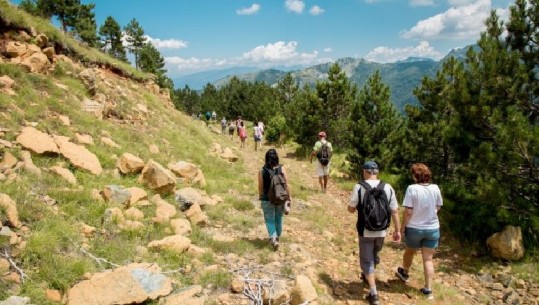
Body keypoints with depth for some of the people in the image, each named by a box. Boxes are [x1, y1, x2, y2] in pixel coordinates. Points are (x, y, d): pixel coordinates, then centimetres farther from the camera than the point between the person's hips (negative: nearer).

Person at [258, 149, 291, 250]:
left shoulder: (262, 171, -9)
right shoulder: (282, 168, -8)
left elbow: (260, 187, -4)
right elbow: (286, 184, -7)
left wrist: (260, 197, 11)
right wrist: (289, 196, 4)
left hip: (267, 199, -2)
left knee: (269, 220, 8)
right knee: (278, 218, 19)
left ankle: (273, 238, -10)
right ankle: (277, 237, 35)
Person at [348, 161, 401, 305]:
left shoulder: (359, 187, -14)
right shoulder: (388, 187, -5)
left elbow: (351, 209, -7)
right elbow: (394, 211, -2)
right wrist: (397, 230, 7)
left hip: (366, 231, -4)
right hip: (382, 231, 4)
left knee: (367, 260, 8)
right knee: (374, 255, 26)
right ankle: (367, 276, 51)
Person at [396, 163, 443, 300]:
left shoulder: (412, 188, -19)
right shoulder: (435, 188, -6)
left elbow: (408, 212, -18)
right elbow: (438, 207, 6)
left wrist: (402, 227, -6)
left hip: (414, 228, -2)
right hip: (432, 228, 2)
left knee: (409, 251, 24)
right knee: (428, 259, 10)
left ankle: (404, 272, 48)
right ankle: (428, 289, 9)